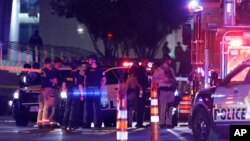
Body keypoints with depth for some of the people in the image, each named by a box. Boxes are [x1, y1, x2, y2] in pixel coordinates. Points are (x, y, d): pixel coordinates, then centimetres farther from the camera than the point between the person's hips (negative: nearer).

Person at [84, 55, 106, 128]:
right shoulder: (88, 69, 13)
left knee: (97, 107, -7)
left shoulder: (99, 69, 2)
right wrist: (85, 87, 6)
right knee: (88, 107, 3)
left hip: (96, 90, -4)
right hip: (88, 90, 4)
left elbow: (104, 80, 5)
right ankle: (87, 124, 6)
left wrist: (101, 88, -4)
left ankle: (98, 124, -9)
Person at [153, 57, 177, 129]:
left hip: (170, 89, 6)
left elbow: (174, 79, 22)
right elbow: (154, 79, -3)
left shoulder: (171, 70, 21)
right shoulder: (159, 69, 3)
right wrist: (163, 80, -12)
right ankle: (162, 122, -10)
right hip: (163, 89, -6)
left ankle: (169, 122, 7)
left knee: (170, 107, 3)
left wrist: (171, 80, -1)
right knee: (162, 106, -11)